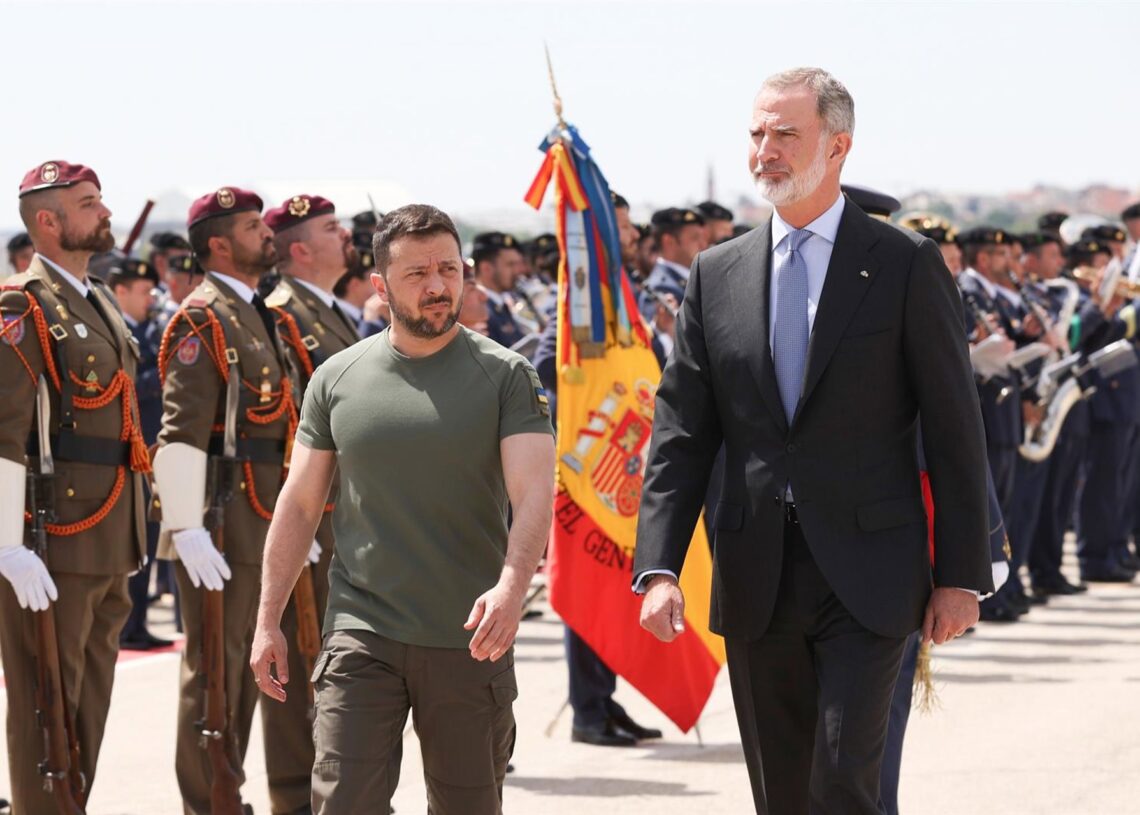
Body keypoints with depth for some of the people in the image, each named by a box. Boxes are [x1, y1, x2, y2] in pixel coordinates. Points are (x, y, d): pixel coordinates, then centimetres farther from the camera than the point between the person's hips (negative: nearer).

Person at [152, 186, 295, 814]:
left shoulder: (258, 316, 16)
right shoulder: (203, 319, -13)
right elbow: (182, 433, -20)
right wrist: (187, 528, -25)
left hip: (264, 523, 9)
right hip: (221, 521, -9)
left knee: (249, 662, 14)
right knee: (215, 665, -4)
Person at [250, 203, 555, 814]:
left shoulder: (504, 377, -2)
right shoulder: (337, 379, 5)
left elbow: (534, 493, -12)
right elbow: (299, 504, 10)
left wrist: (511, 587, -30)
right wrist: (267, 620, 6)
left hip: (469, 640, -1)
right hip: (362, 633, 1)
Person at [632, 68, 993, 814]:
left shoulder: (906, 264, -2)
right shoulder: (717, 275, 9)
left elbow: (955, 429, -1)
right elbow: (681, 435, 7)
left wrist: (961, 575, -5)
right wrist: (659, 568, -4)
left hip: (867, 579, -4)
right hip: (756, 584, 4)